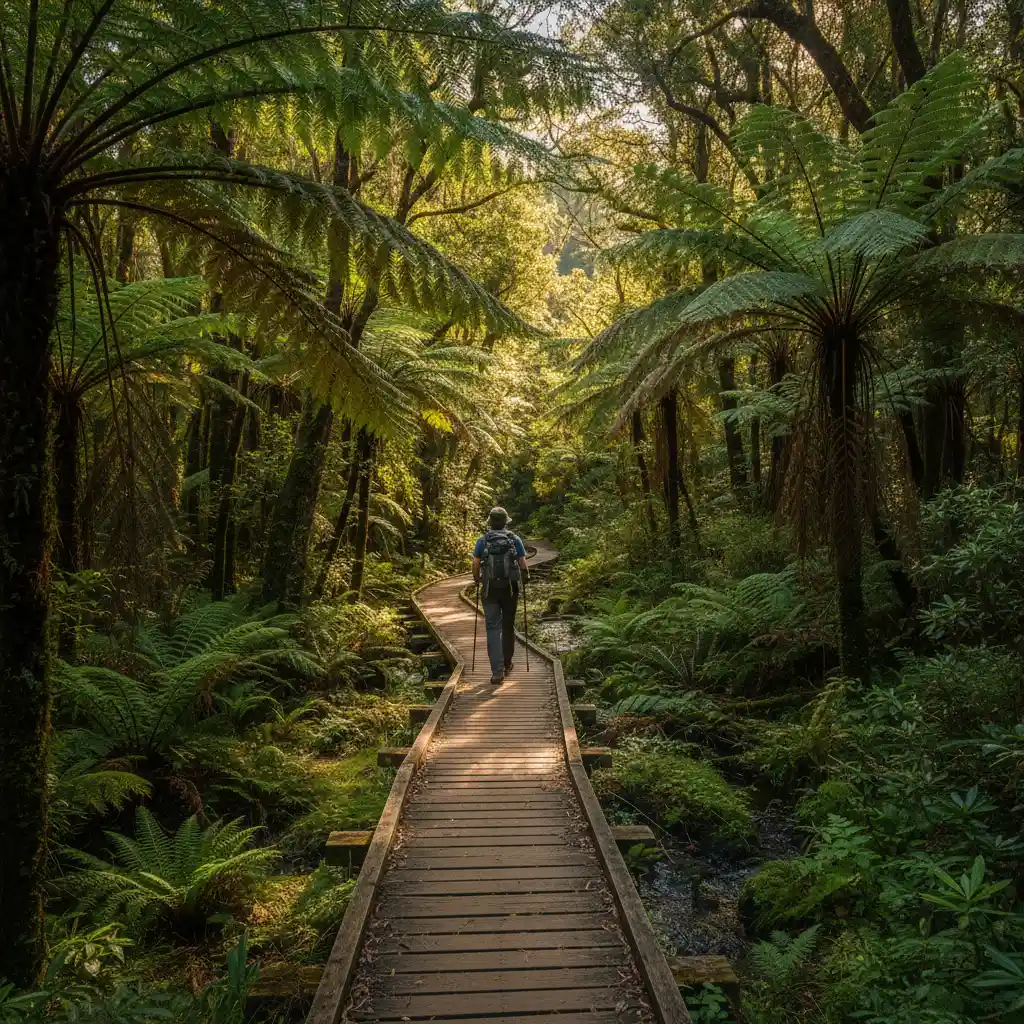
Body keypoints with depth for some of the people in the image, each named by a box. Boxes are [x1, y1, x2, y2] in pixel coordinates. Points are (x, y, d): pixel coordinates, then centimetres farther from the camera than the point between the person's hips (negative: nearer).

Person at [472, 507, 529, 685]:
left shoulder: (483, 540, 0)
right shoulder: (515, 540, 0)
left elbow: (475, 565, -2)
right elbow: (523, 565, -1)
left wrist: (476, 580, 17)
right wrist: (525, 575, 20)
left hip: (490, 589, -1)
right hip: (510, 588, 1)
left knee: (493, 628, 0)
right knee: (508, 627, 15)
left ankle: (497, 670, -9)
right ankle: (507, 665, 29)